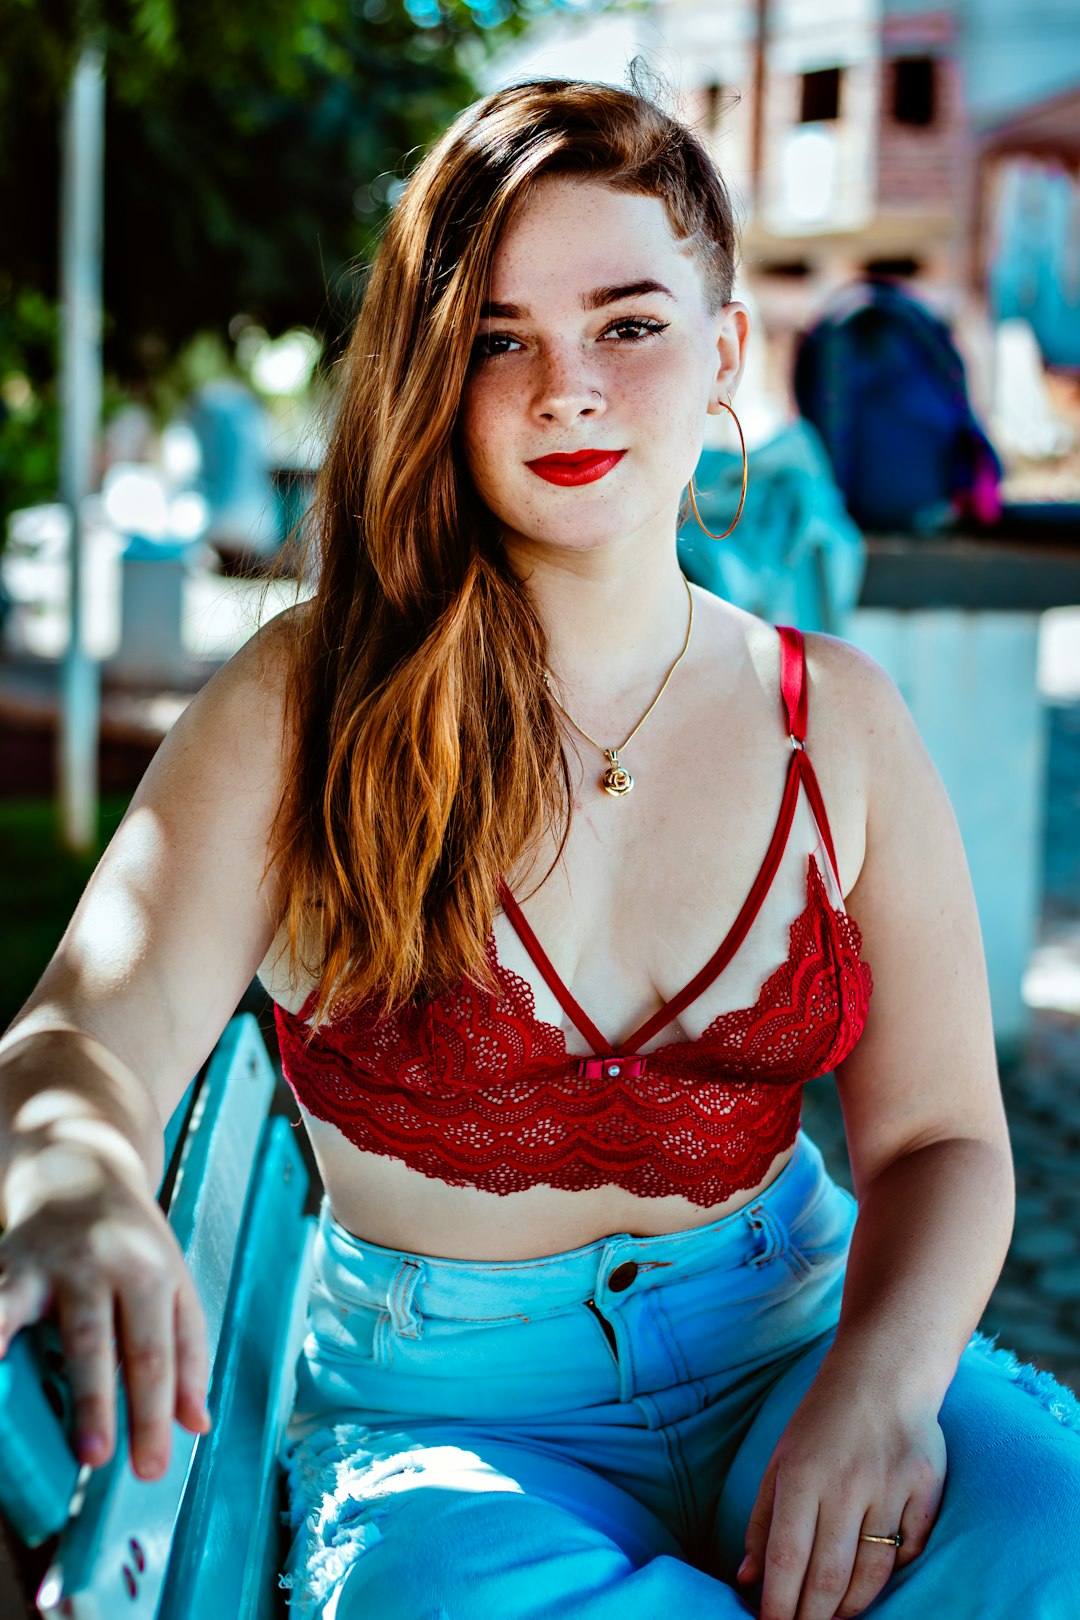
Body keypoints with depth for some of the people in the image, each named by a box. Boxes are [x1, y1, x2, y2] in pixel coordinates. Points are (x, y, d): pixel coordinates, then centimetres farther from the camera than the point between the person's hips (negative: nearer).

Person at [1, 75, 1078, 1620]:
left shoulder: (838, 722, 2)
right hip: (449, 1404, -1)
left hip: (792, 1336, 2)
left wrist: (882, 1385, -18)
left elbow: (939, 1136, 3)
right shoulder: (302, 709, -6)